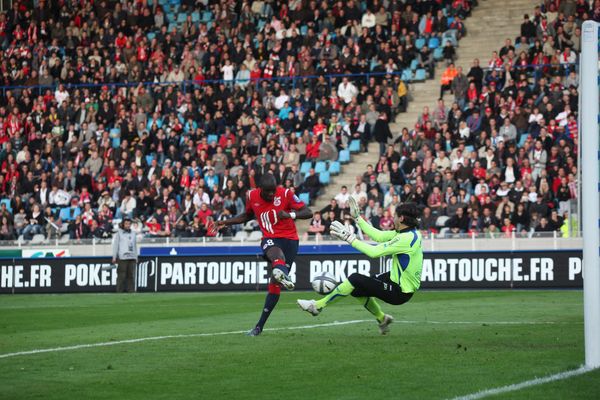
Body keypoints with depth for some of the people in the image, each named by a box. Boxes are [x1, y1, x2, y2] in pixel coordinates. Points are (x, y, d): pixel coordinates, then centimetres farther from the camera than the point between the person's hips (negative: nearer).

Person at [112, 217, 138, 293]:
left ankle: (131, 291, 5)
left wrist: (136, 258, 17)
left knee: (131, 275, 3)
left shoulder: (133, 233, 17)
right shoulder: (119, 233, 3)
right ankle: (119, 292, -4)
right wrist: (114, 257, -6)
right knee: (121, 275, -6)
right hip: (122, 257, -5)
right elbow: (115, 246, 0)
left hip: (132, 258, 5)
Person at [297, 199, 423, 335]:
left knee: (355, 279, -13)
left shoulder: (407, 238, -26)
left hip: (400, 292, -9)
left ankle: (317, 306, -4)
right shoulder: (409, 232, 3)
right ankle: (382, 319, 33)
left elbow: (374, 252, -26)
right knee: (357, 289, 17)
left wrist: (350, 238, -19)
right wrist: (357, 218, 11)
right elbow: (379, 236, 9)